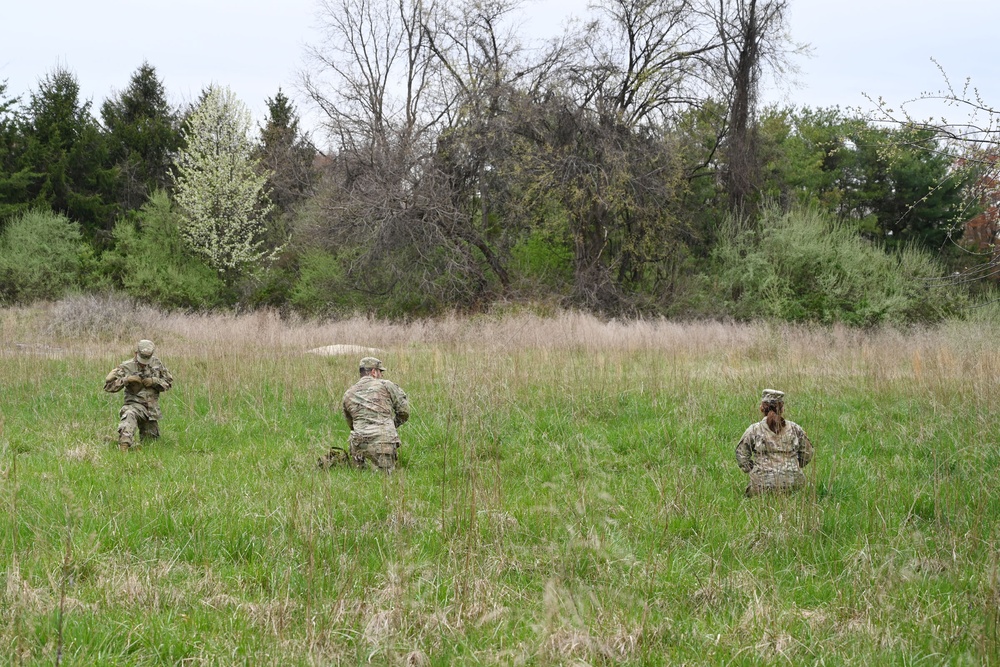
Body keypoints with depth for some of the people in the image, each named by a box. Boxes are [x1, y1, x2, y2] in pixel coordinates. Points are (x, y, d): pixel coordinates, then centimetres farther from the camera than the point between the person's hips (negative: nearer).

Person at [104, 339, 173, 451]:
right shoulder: (126, 367, -7)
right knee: (128, 415, -40)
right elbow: (108, 385, -9)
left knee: (151, 439, 11)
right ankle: (124, 447, -53)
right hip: (135, 405, -5)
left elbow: (169, 381, 9)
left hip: (152, 408, 5)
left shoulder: (156, 363, 4)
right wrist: (126, 380, -22)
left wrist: (154, 381, -10)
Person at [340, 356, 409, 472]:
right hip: (384, 440, -4)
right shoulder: (386, 385, 6)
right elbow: (404, 411, 8)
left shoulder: (348, 394, 17)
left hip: (359, 443, 4)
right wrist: (392, 425, 24)